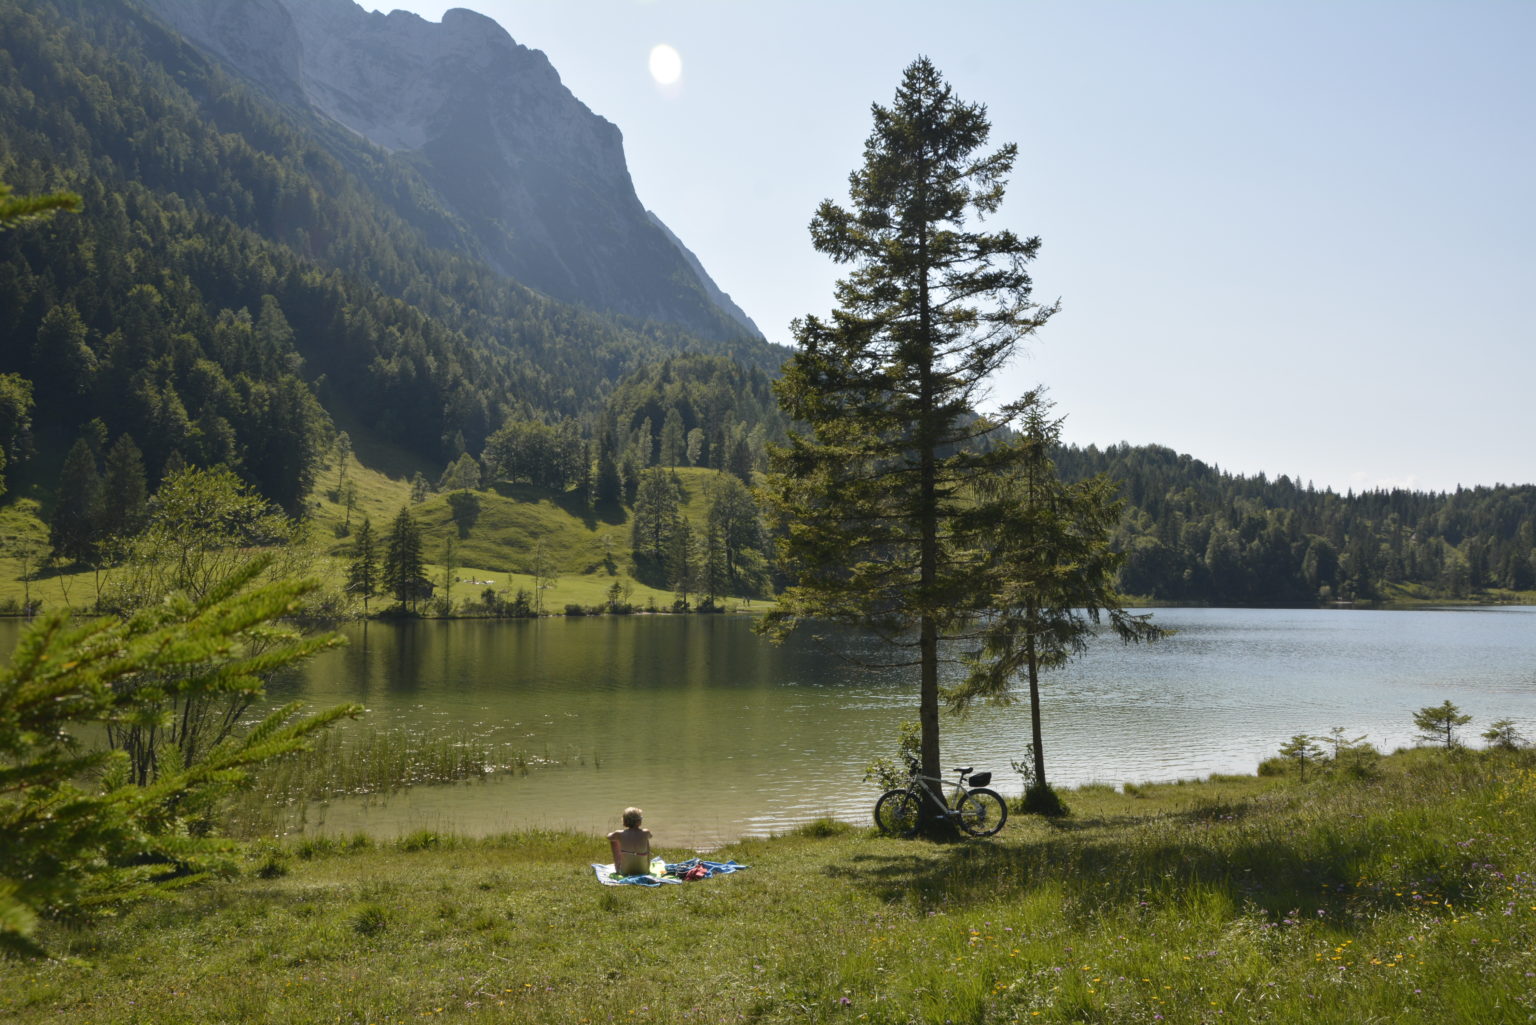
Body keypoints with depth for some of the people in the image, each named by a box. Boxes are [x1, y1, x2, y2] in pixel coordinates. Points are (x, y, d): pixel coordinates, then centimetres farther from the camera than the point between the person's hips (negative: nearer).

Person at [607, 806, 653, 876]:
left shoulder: (620, 834, -15)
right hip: (643, 872, 1)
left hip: (625, 872, 0)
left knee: (614, 840, 19)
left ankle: (617, 868, 43)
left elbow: (609, 836, 9)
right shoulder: (645, 833, -13)